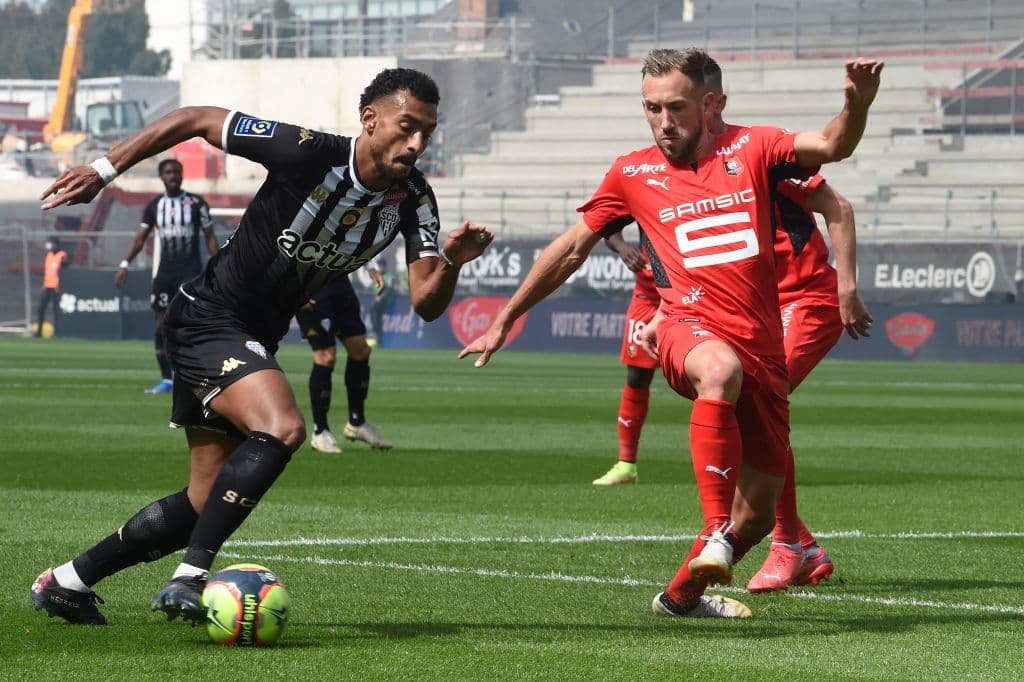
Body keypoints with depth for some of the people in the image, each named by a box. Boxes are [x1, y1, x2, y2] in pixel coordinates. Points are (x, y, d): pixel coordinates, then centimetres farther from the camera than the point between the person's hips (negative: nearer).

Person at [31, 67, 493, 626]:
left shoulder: (412, 200, -6)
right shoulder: (310, 154, -23)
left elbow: (425, 304, -7)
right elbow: (197, 120, -13)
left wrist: (450, 263, -29)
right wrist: (104, 169, -11)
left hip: (254, 338, 8)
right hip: (208, 319, -8)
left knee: (205, 503, 10)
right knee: (281, 428, -32)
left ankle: (67, 581, 24)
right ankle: (190, 579, -27)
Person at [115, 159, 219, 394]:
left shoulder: (196, 203, 3)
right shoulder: (154, 206, 10)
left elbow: (210, 237, 5)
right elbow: (141, 237, 13)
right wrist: (125, 264, 4)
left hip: (190, 271, -3)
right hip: (163, 272, 3)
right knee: (162, 325, 2)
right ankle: (166, 379, 9)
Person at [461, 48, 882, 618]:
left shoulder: (750, 150, 11)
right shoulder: (632, 174, 12)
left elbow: (832, 146, -3)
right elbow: (571, 249, 21)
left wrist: (857, 106, -26)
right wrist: (504, 322, 24)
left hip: (763, 351, 3)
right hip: (690, 325, -3)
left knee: (757, 516, 7)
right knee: (720, 369, -42)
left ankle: (683, 592, 32)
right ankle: (714, 534, -45)